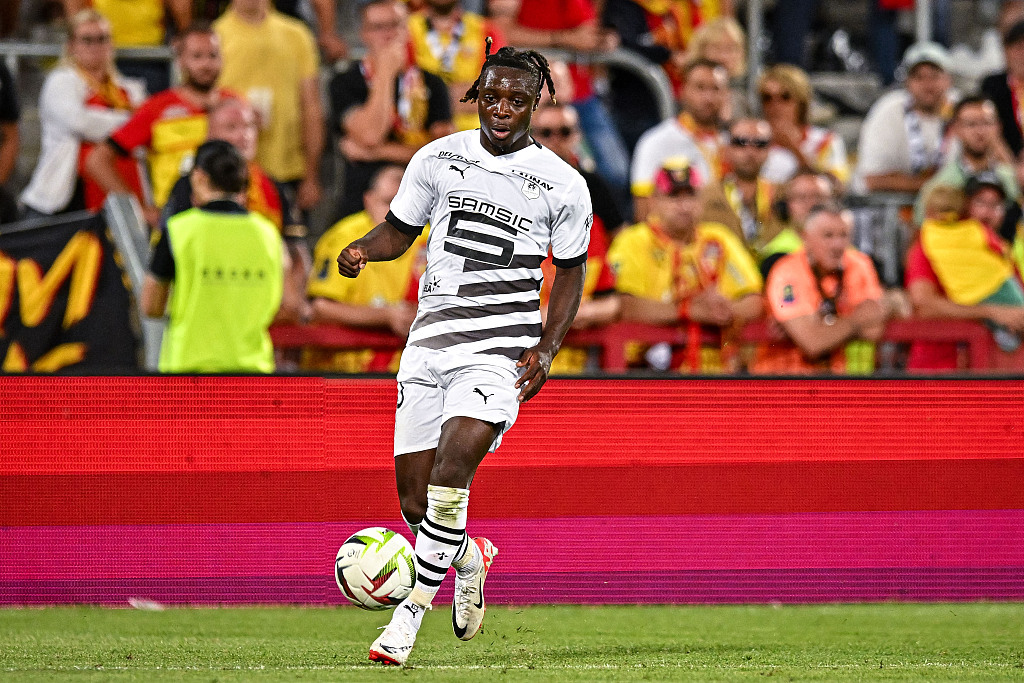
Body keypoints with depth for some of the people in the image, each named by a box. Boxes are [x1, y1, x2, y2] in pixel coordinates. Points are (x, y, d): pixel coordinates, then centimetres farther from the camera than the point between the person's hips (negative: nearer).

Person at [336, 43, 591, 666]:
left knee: (453, 466, -26)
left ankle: (411, 613, -17)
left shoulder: (563, 186, 0)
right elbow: (400, 229, 17)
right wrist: (363, 251, -6)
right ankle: (469, 557, 36)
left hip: (502, 349, -4)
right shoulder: (438, 159, 6)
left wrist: (548, 350, -2)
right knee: (415, 505, 1)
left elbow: (571, 271, 10)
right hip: (431, 338, 4)